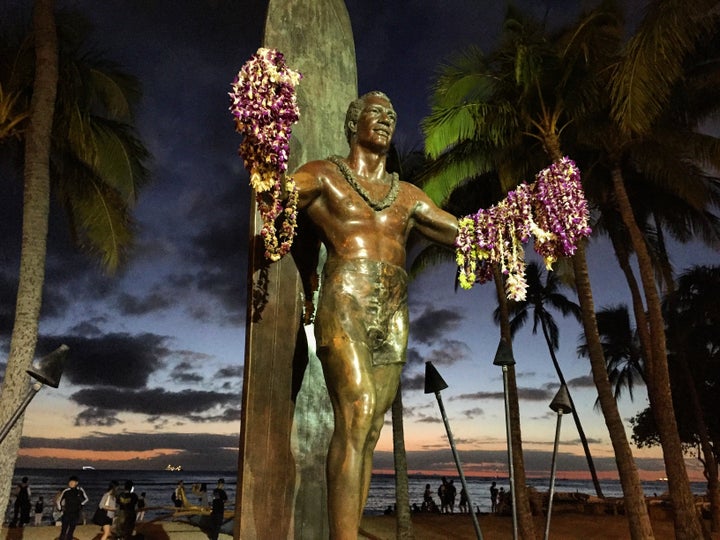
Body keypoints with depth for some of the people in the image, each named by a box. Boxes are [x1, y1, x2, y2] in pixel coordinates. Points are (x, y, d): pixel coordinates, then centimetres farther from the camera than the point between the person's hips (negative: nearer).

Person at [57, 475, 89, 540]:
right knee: (63, 530, -7)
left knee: (71, 531, 7)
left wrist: (81, 504, 3)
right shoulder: (66, 491, -7)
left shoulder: (80, 490, -4)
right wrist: (60, 509, 7)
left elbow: (86, 499, 12)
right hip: (66, 513, -1)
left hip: (75, 514, 1)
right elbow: (59, 501, 9)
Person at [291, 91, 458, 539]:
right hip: (344, 306, -4)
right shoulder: (324, 175, 11)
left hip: (393, 319, 5)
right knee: (356, 414, -21)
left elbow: (464, 233, 22)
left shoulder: (408, 195, 21)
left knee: (370, 430, 1)